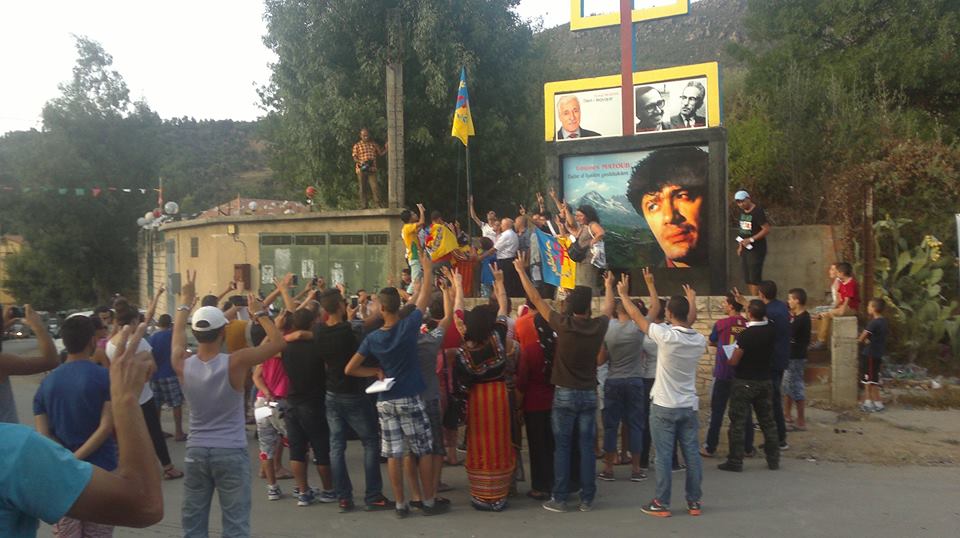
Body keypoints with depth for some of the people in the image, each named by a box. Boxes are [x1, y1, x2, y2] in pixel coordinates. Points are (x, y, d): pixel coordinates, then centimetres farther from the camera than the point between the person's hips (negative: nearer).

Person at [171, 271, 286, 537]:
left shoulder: (182, 364, -7)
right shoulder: (235, 363, -18)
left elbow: (177, 336, 16)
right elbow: (278, 342, -8)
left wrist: (185, 302, 26)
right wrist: (260, 312, 2)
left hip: (196, 451, 4)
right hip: (231, 452, -4)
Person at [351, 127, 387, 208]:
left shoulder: (373, 144, 12)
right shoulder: (357, 145, 4)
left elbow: (381, 153, 16)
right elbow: (354, 157, -4)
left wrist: (386, 148, 0)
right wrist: (361, 162, -22)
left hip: (372, 169, 1)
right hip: (361, 170, -1)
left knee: (375, 187, -10)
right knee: (362, 188, 4)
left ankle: (377, 204, -7)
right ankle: (363, 206, 9)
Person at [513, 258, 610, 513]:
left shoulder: (563, 324, -12)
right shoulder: (598, 326, -5)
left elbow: (535, 298, -5)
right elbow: (608, 307, 19)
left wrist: (521, 270, 5)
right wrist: (609, 286, 37)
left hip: (564, 394, -2)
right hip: (589, 394, 2)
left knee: (562, 447, 2)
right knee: (587, 447, 6)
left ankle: (559, 499, 5)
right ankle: (587, 499, 10)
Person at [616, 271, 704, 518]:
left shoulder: (666, 336, -18)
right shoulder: (699, 340, -2)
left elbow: (637, 316, -8)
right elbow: (690, 324, 22)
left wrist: (624, 295, 6)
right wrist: (692, 301, 35)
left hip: (664, 406, -5)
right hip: (689, 405, 5)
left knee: (664, 456, 1)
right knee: (692, 454, 9)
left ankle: (662, 503, 7)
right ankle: (694, 502, 17)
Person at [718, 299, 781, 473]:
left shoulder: (745, 335, -21)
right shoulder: (772, 330, -4)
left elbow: (734, 361, -16)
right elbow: (764, 319, 20)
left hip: (744, 383, -6)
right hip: (765, 381, 6)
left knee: (737, 422, 2)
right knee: (767, 421, 15)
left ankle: (735, 461, 4)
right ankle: (773, 459, 21)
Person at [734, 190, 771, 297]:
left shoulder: (758, 211, -14)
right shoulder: (742, 212, 10)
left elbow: (766, 229, -18)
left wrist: (751, 239, -21)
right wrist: (740, 246, 13)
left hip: (756, 249, -8)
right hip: (745, 248, 8)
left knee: (754, 278, -8)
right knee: (747, 278, 10)